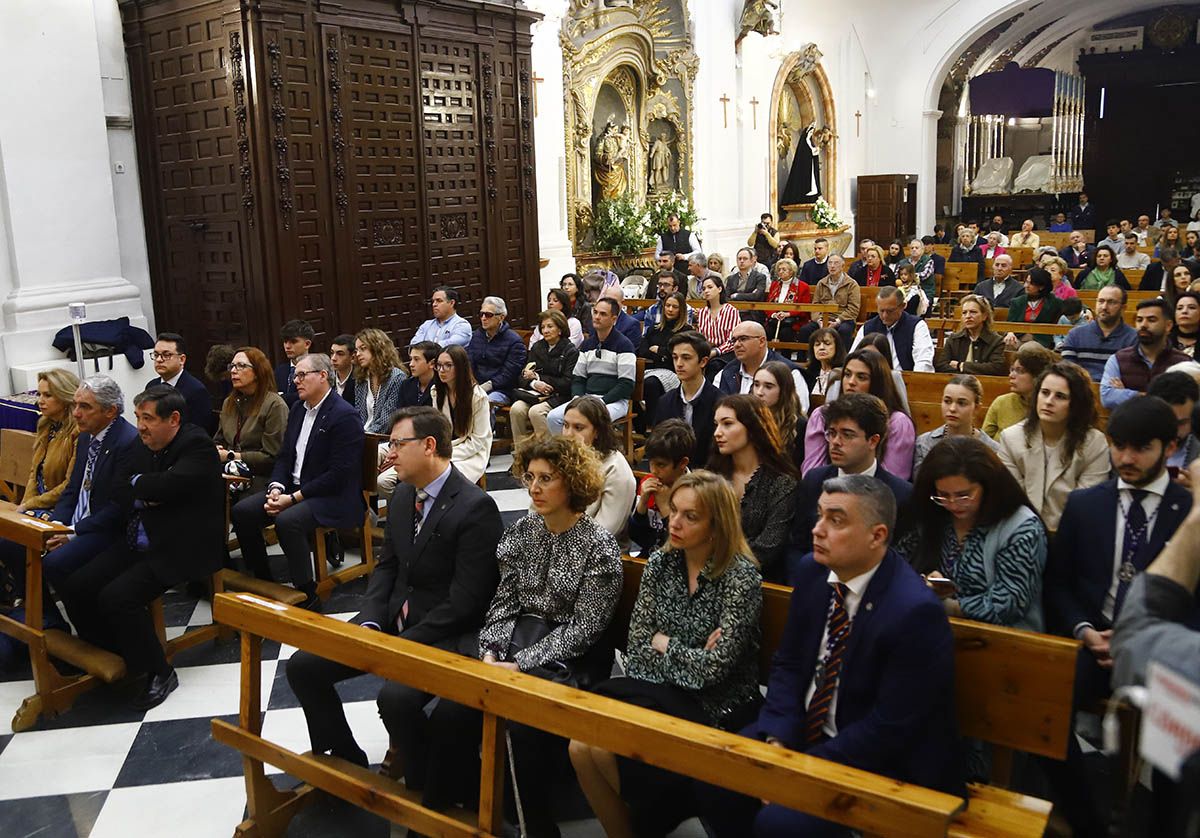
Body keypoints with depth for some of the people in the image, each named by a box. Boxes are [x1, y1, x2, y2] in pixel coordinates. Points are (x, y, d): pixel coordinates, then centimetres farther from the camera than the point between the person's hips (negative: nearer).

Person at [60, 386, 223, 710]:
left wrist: (138, 483, -7)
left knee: (117, 597, -24)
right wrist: (143, 498, -10)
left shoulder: (198, 445, -14)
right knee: (75, 587, -2)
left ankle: (159, 673, -5)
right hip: (137, 544, 9)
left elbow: (170, 484, -28)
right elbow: (119, 494, 12)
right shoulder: (142, 444, 10)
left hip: (179, 549, -9)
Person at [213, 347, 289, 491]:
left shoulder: (275, 405, -6)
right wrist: (215, 450, 2)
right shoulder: (229, 403, 19)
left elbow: (271, 457, -11)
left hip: (258, 481, -6)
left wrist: (231, 456, -10)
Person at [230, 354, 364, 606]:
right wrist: (277, 488, -5)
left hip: (333, 497, -9)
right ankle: (262, 582, 5)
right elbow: (284, 456, 16)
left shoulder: (345, 416, -14)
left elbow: (339, 474, -19)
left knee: (287, 520, -33)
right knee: (241, 511, -7)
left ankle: (306, 593, -18)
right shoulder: (297, 409, 13)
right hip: (293, 488, 9)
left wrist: (294, 498, -19)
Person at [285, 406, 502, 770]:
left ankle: (426, 791, -5)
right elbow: (386, 566, 14)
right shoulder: (403, 494, 8)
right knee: (302, 666, -1)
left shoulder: (476, 507, -18)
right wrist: (369, 624, -4)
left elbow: (465, 600, -19)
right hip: (392, 618, 8)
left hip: (444, 633, -8)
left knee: (396, 696, -33)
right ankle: (347, 759, 18)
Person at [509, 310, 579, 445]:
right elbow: (523, 377, 10)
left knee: (536, 411, -32)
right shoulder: (537, 347, 14)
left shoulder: (570, 351, -3)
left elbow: (567, 383, -10)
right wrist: (534, 383, -14)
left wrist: (538, 377, -7)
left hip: (559, 396, -5)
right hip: (535, 394, 5)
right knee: (516, 409, -24)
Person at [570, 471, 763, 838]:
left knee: (604, 746, -19)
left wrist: (664, 644, -6)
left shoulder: (740, 575, -14)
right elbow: (636, 651, 0)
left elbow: (714, 667, -18)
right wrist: (690, 661, -13)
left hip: (716, 708, -5)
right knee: (581, 745, -19)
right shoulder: (661, 563, 2)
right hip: (661, 692, 5)